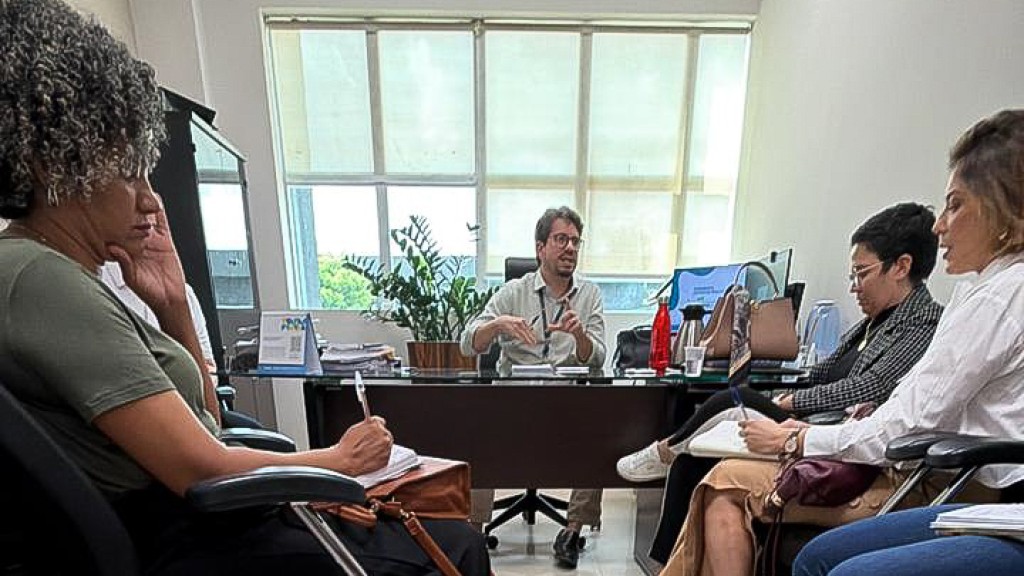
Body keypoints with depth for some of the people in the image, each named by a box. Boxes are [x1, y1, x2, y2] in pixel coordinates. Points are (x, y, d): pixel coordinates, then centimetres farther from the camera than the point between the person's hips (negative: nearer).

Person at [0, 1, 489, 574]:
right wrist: (339, 459, -9)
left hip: (205, 519, 9)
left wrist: (173, 303, 1)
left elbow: (198, 414, 13)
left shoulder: (63, 277, 11)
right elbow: (200, 467, -24)